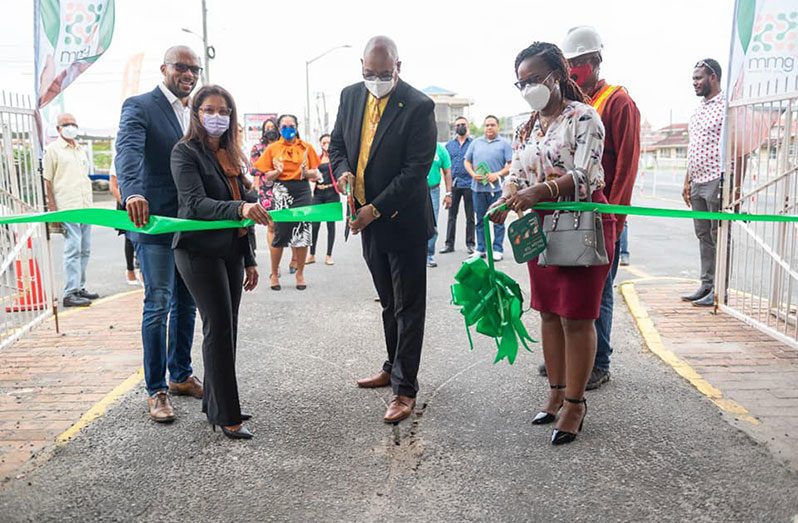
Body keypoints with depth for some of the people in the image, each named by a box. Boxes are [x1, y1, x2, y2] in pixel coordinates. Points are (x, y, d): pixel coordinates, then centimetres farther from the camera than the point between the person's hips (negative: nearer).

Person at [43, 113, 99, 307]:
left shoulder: (81, 150, 19)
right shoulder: (52, 149, 0)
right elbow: (47, 181, -4)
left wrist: (90, 204, 16)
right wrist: (52, 209, -11)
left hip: (85, 208, 7)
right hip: (67, 209, -7)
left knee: (85, 250, 9)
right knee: (73, 250, -11)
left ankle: (79, 288, 18)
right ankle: (70, 294, -8)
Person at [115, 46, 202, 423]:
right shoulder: (139, 106, -5)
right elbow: (127, 151, -23)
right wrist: (132, 192, -42)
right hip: (155, 221, -6)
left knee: (186, 304, 13)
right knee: (158, 304, -4)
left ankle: (182, 376, 27)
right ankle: (156, 390, 8)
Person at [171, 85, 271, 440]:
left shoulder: (231, 155, 14)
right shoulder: (186, 152, -7)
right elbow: (196, 204, -21)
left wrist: (249, 260, 15)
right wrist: (239, 208, -38)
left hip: (231, 251, 7)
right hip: (200, 251, -7)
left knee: (226, 328, 10)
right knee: (219, 327, -8)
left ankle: (214, 401, 24)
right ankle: (226, 416, 1)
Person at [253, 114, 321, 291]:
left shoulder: (306, 147, 7)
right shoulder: (273, 148, 6)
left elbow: (315, 174, 8)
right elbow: (267, 177, 7)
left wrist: (306, 172, -13)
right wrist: (277, 172, -14)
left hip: (302, 192, 1)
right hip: (281, 193, -1)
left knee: (302, 233, 1)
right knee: (280, 234, 0)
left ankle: (300, 273, 18)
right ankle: (274, 274, 17)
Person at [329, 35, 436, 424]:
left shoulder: (418, 106, -15)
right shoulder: (350, 96, 4)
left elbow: (416, 168, -19)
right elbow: (337, 143, 13)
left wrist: (376, 209, -22)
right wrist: (343, 170, -9)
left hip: (404, 220, -6)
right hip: (366, 217, 7)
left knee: (408, 306, 2)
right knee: (388, 302, 20)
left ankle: (405, 388, 10)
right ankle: (393, 367, 37)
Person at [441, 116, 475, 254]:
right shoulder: (449, 144, 12)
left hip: (469, 184, -2)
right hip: (453, 184, 2)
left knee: (470, 216, 5)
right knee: (452, 215, 5)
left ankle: (470, 243, 13)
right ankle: (449, 243, 10)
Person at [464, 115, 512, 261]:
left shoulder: (504, 144, 4)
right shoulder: (476, 143, 14)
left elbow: (511, 165, -1)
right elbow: (467, 161, 14)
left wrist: (498, 174, -15)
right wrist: (473, 174, -4)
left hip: (496, 188, -3)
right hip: (478, 187, 3)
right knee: (480, 220, 9)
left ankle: (497, 249, 7)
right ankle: (480, 249, 17)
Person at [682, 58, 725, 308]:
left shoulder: (727, 106, -8)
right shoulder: (698, 109, 18)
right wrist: (687, 182, 18)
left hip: (716, 181, -9)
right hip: (697, 184, 9)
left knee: (718, 236, -4)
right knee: (703, 236, 11)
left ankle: (719, 290, 2)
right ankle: (706, 285, 19)